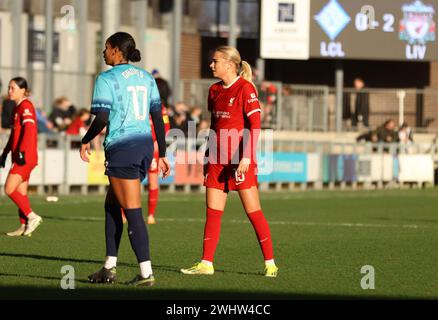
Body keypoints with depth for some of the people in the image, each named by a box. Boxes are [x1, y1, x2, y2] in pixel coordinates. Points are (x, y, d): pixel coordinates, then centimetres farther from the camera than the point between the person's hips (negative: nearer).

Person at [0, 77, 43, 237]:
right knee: (21, 193, 8)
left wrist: (21, 151, -29)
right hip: (19, 157, 10)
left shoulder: (25, 106, -11)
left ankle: (32, 216, -9)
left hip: (25, 157, -10)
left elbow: (29, 129, -22)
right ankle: (24, 226, 10)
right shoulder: (17, 107, 19)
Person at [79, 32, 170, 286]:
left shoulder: (107, 79, -8)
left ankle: (146, 273, -7)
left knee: (133, 212, -5)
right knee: (112, 205, 18)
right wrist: (162, 155, 16)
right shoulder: (146, 77, 12)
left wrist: (86, 141, 3)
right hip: (145, 145, 7)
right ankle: (110, 268, 19)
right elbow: (158, 117, 11)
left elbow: (101, 119, -14)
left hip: (121, 149, -7)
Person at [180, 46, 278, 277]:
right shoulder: (215, 90, 13)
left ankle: (270, 263, 2)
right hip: (217, 160, 7)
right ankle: (206, 264, 7)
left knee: (253, 211, -4)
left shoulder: (245, 88, -9)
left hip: (239, 159, -7)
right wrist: (209, 156, 19)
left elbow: (255, 125, -14)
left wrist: (246, 156, -21)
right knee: (212, 212, 5)